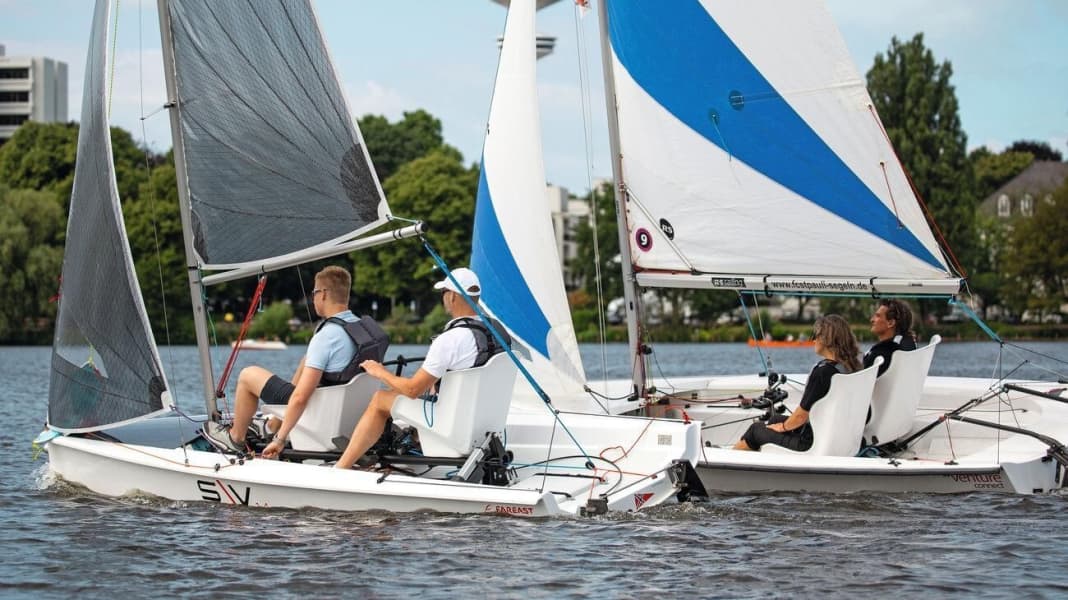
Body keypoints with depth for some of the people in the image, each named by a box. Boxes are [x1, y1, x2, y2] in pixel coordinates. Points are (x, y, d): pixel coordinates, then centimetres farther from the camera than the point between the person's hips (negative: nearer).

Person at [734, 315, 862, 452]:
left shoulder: (823, 371, -27)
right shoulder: (852, 368, -1)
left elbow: (802, 414, -20)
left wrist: (783, 427, 1)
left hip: (811, 443, -8)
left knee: (756, 429, 15)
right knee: (776, 419, 30)